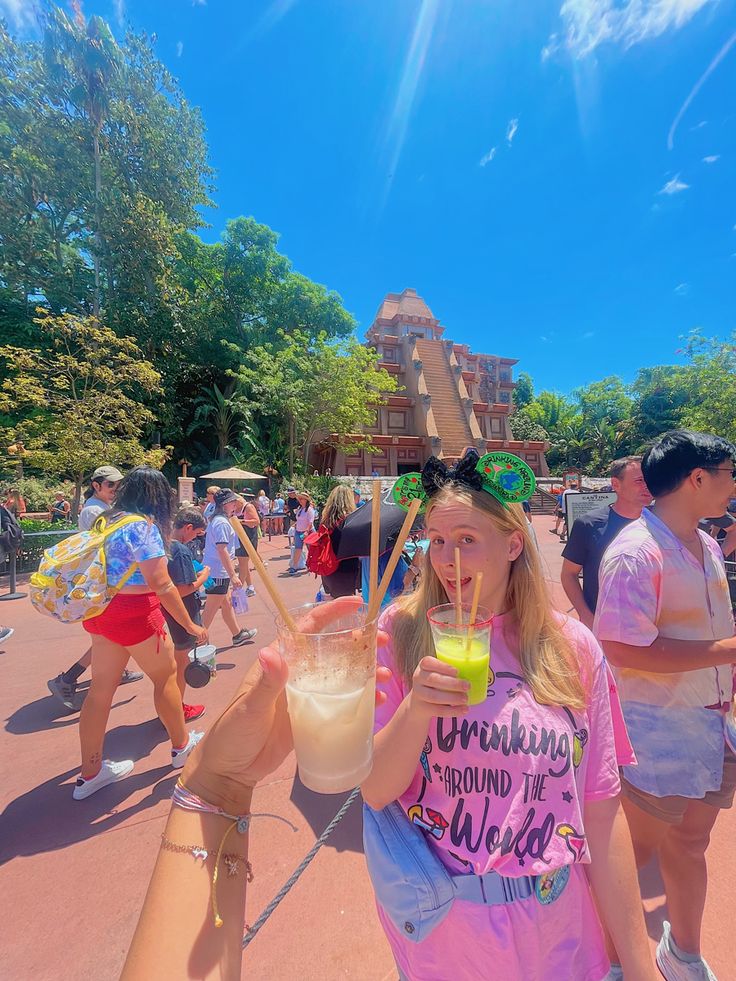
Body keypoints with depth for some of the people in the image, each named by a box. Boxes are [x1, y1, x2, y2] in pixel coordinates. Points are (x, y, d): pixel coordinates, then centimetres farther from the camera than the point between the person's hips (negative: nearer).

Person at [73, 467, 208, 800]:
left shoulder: (106, 520, 6)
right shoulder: (144, 526, -18)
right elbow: (162, 585, -22)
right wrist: (191, 625, -15)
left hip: (99, 610, 8)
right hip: (134, 613, -8)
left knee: (101, 689, 16)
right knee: (166, 675, 13)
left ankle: (90, 773, 31)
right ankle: (181, 745, 32)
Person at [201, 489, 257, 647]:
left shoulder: (218, 519, 12)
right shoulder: (222, 523, -20)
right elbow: (222, 551, -24)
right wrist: (233, 575, -22)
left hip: (216, 570, 11)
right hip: (218, 573, -11)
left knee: (226, 603, 20)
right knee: (210, 611, 0)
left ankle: (238, 635, 34)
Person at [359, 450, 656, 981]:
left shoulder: (572, 648, -13)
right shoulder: (401, 633, -16)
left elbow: (601, 809, -4)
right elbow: (375, 791, -15)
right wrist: (416, 707, -33)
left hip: (553, 937, 1)